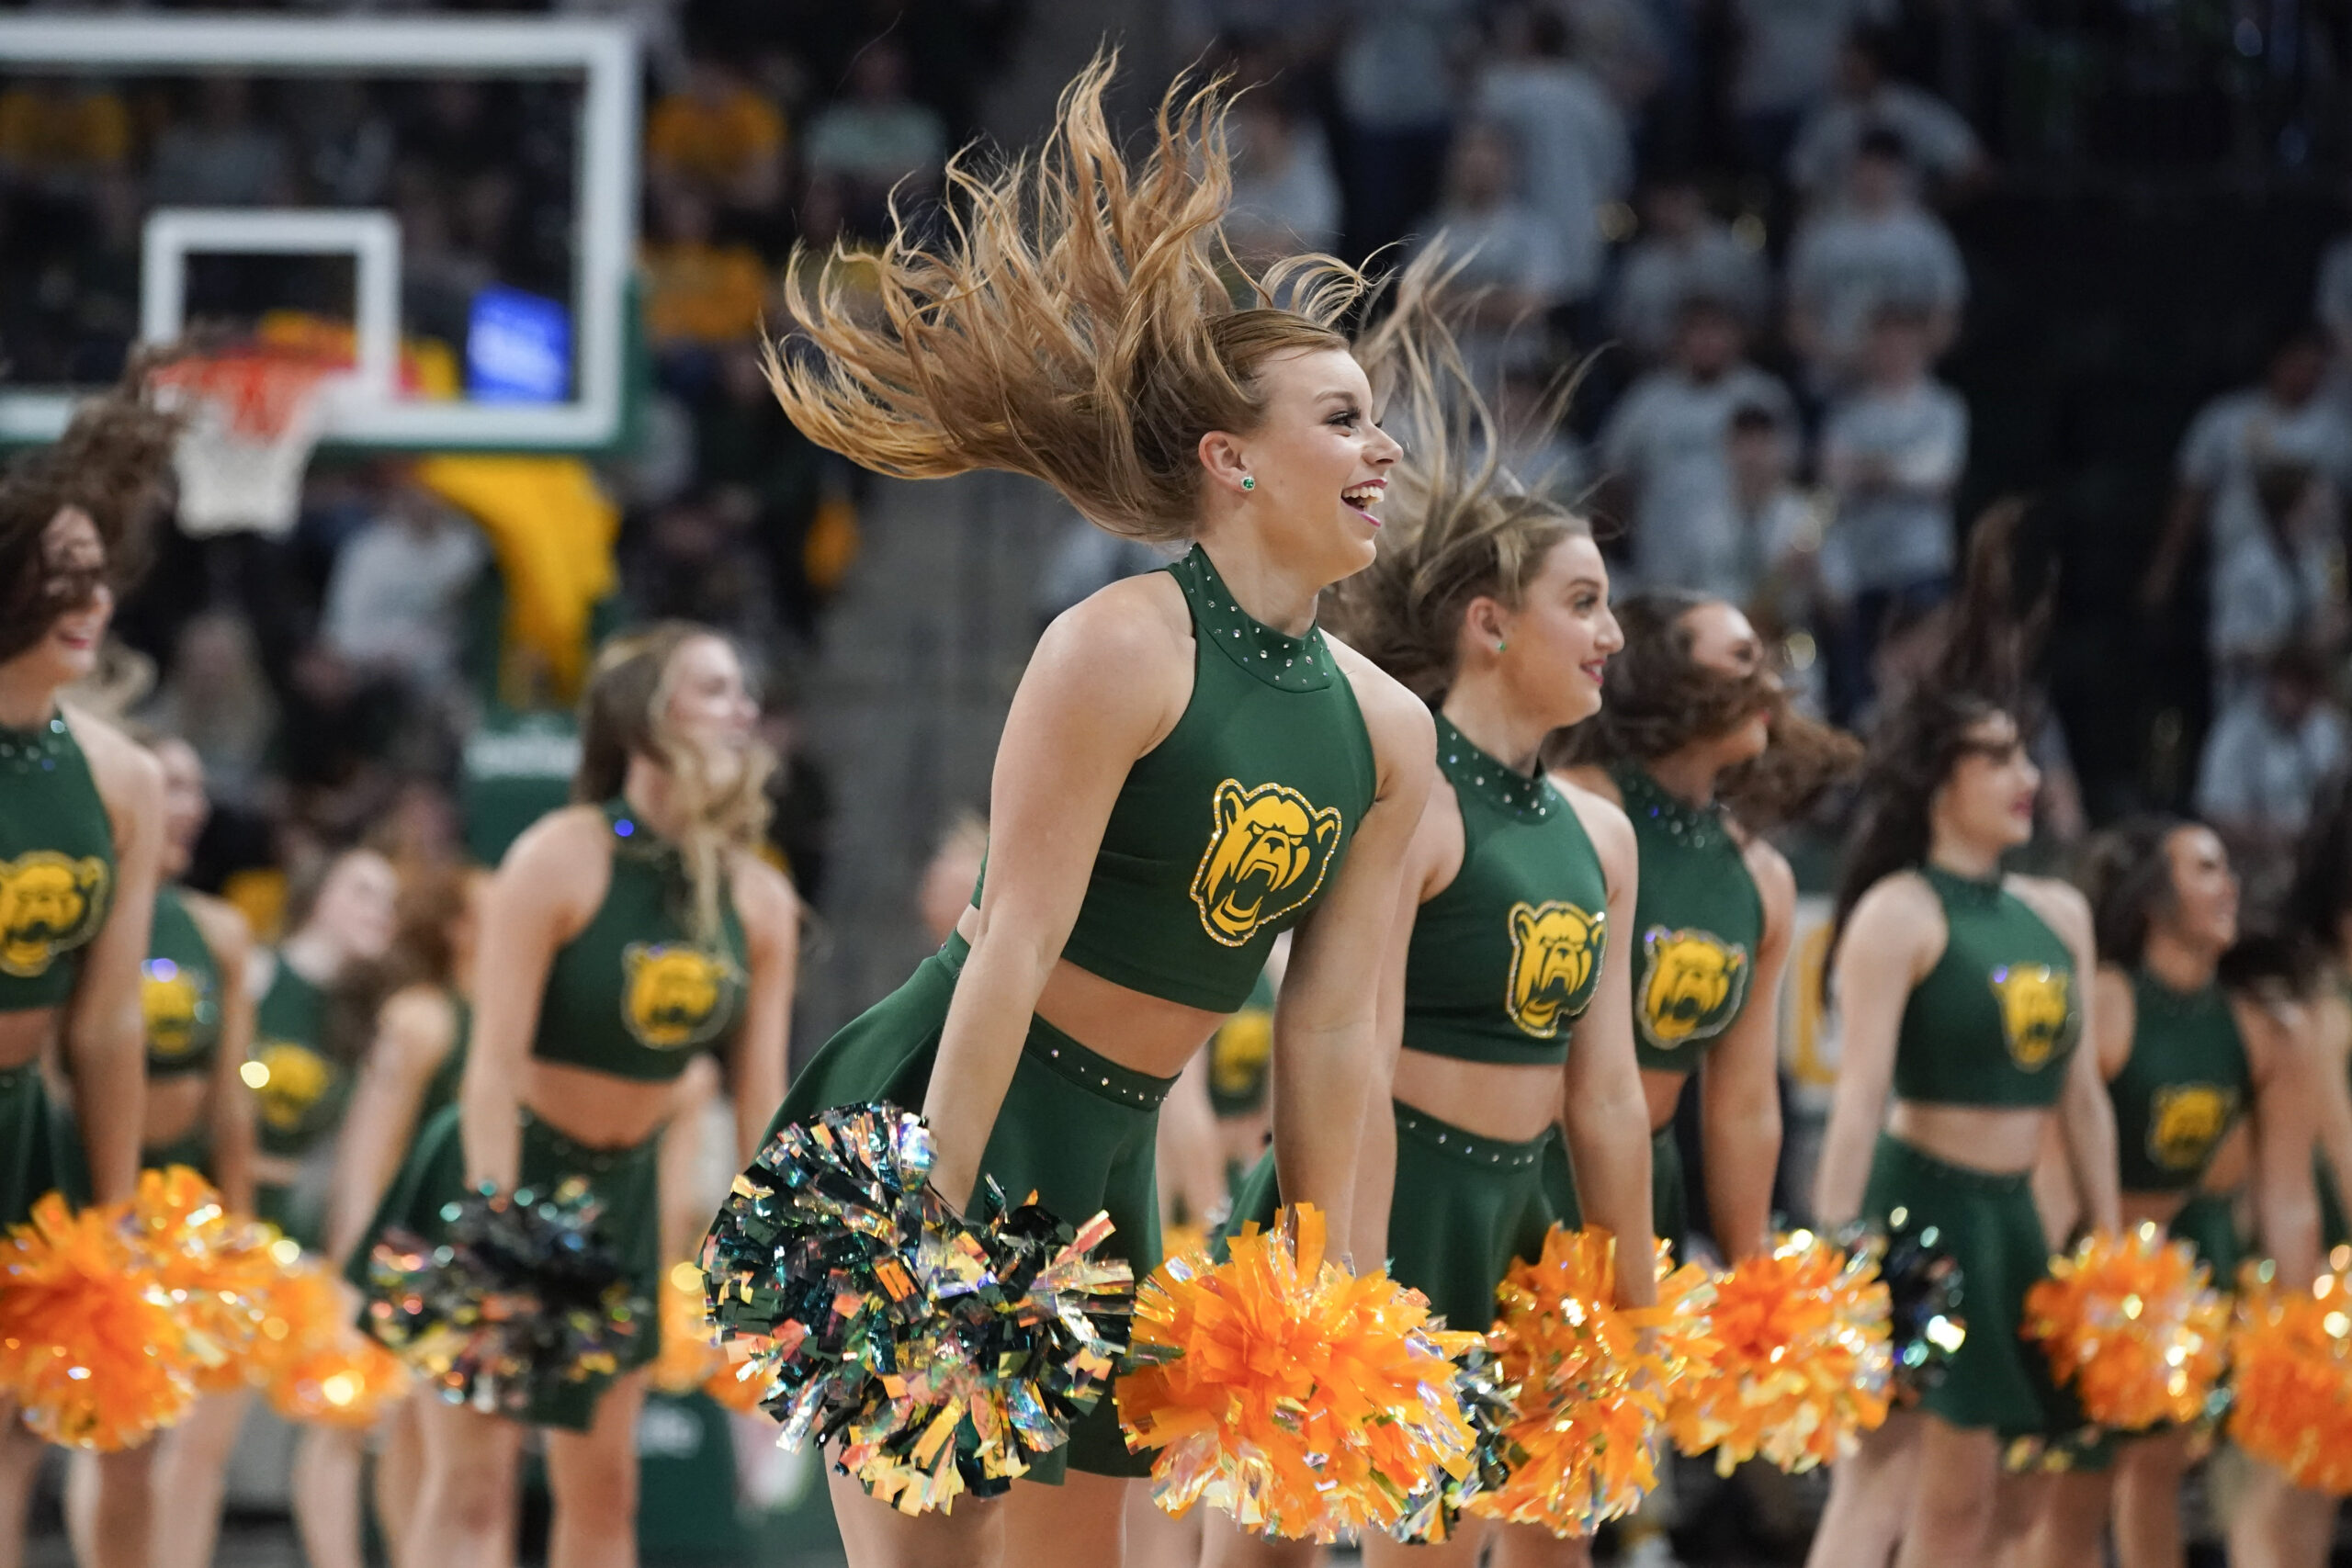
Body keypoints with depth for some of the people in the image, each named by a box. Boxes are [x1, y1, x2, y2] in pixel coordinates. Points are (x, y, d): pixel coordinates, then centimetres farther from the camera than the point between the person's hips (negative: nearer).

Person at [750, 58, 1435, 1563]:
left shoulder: (1388, 733, 4)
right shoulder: (1122, 648, -17)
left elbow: (1331, 1030, 6)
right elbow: (1013, 949, -19)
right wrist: (931, 1232, -21)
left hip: (1112, 1155, 8)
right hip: (943, 1109, -8)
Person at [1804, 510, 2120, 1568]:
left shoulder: (2059, 915, 13)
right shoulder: (1901, 913, -9)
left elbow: (2083, 1094, 17)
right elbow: (1860, 1096, -16)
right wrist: (1834, 1252, -22)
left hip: (2009, 1222, 8)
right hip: (1919, 1206, -8)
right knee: (1884, 1473, -14)